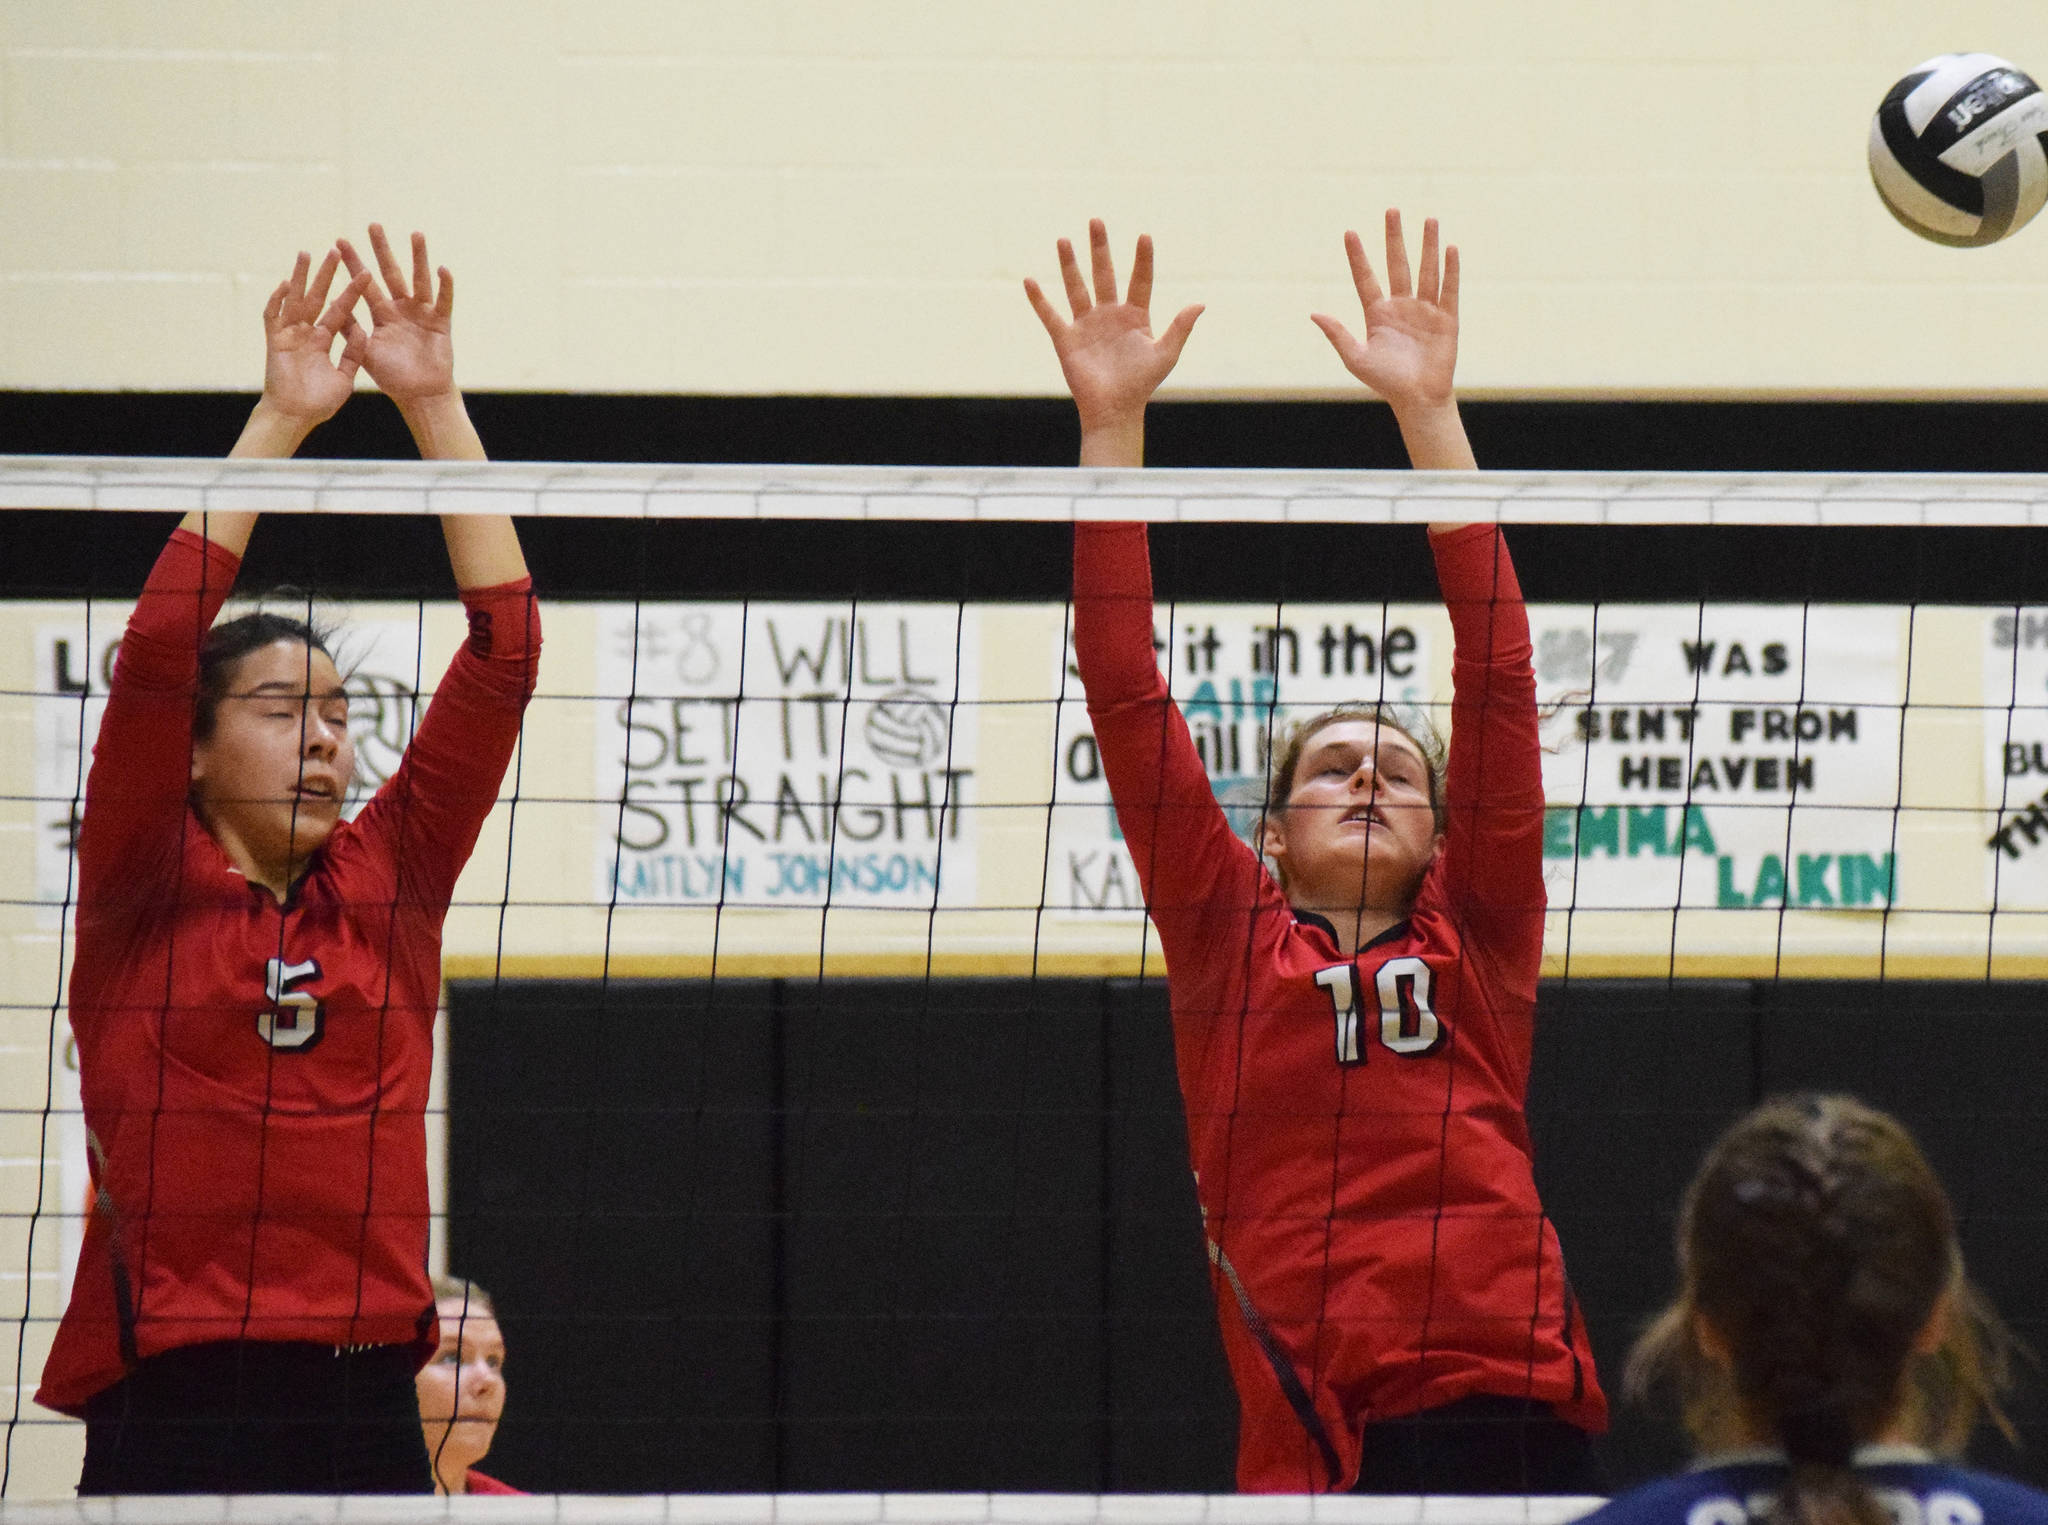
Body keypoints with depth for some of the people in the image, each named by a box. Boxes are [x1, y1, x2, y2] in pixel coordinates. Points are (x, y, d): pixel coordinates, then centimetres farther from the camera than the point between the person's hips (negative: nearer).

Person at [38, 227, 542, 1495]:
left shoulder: (385, 888, 12)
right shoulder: (147, 897, 4)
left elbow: (503, 649, 8)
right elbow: (158, 650, -8)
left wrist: (435, 404, 3)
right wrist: (280, 420, -7)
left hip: (369, 1410, 4)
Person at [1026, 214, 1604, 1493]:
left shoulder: (1475, 939, 15)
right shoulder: (1230, 939, 15)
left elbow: (1499, 680, 11)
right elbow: (1129, 704, 11)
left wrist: (1429, 412, 7)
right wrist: (1112, 427, 6)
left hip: (1516, 1416, 1)